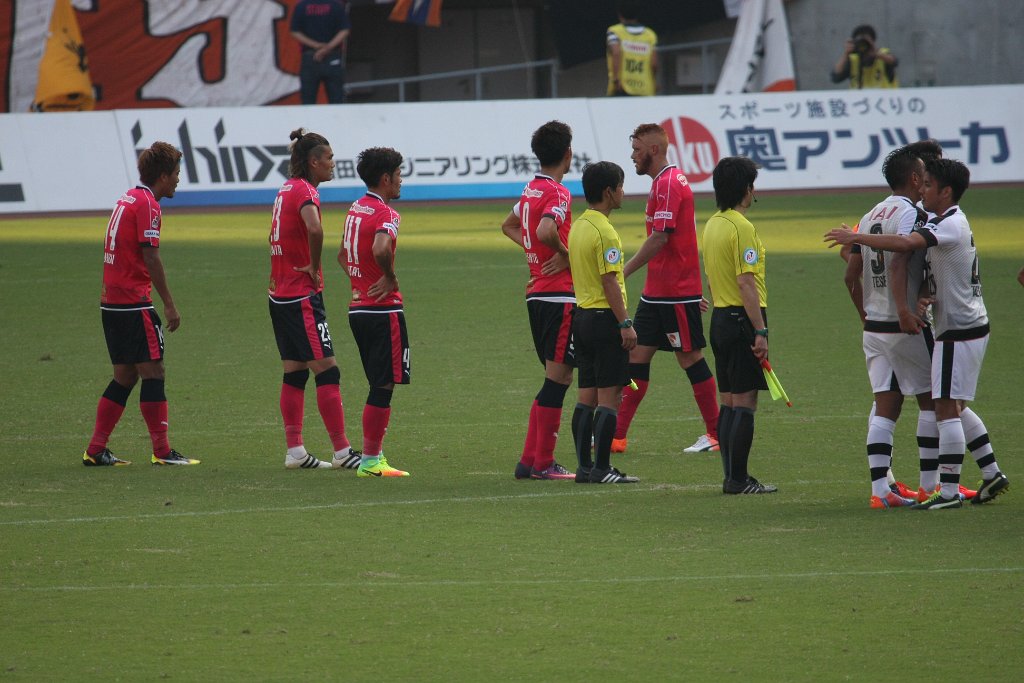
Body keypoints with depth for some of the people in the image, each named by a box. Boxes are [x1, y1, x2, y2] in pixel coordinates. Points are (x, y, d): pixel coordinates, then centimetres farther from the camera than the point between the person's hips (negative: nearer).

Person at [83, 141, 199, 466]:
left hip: (110, 302, 9)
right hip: (134, 302, -9)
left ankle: (95, 451, 10)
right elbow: (150, 257, -16)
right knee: (153, 372, -4)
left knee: (125, 376, 12)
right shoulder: (148, 205, -12)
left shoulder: (127, 199, 15)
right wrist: (169, 304, -13)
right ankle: (161, 452, -4)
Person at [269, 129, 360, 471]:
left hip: (280, 295, 9)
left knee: (294, 374, 11)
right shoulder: (304, 191, -15)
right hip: (302, 297, -9)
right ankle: (342, 452, -8)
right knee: (327, 371, -7)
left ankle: (295, 451, 13)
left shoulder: (287, 189, 13)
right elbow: (314, 228, -35)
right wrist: (314, 266, -19)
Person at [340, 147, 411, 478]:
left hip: (357, 307, 9)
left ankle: (374, 455, 16)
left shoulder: (355, 209, 14)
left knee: (379, 386, 15)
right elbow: (380, 249, -32)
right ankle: (370, 460, -5)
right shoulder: (386, 213, -14)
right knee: (383, 387, -5)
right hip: (383, 310, -9)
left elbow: (343, 255, 25)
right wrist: (391, 278, -16)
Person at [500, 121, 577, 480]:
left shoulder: (531, 190, 13)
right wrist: (566, 255, -13)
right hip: (560, 295, -9)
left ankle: (529, 460, 13)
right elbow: (546, 231, -31)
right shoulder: (557, 193, -14)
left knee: (554, 376, 15)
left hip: (537, 294, 9)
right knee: (559, 376, -5)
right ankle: (543, 463, -5)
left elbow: (509, 226, 29)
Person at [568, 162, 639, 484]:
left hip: (583, 316, 9)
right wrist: (625, 324, -18)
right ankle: (602, 468, -8)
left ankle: (584, 467, 10)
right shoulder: (604, 231, -15)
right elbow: (610, 281, -19)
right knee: (609, 397, -6)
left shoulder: (578, 226, 12)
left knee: (587, 397, 10)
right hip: (605, 318, -9)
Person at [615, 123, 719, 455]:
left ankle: (716, 434, 8)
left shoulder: (668, 184, -16)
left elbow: (660, 238, -23)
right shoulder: (667, 181, 16)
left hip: (676, 294, -10)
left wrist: (624, 272, -20)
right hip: (657, 291, 10)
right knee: (637, 356, 6)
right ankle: (616, 436, 5)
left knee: (690, 357, -1)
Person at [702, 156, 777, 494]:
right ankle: (739, 480, -5)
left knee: (729, 402, 11)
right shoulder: (741, 227, -16)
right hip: (742, 319, -9)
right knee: (745, 403, -6)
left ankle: (732, 477, 13)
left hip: (720, 318, 9)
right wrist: (760, 331, -20)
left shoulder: (712, 225, 12)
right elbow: (746, 283, -21)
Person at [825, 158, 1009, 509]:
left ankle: (949, 492, -8)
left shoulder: (951, 225, -17)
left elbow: (906, 243, -33)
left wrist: (856, 238, -28)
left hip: (959, 330, -10)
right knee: (954, 407, 17)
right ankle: (992, 474, 22)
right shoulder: (949, 223, 15)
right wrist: (929, 295, -2)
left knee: (946, 407, -9)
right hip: (970, 325, 10)